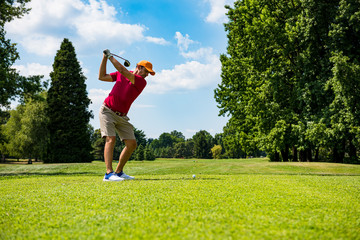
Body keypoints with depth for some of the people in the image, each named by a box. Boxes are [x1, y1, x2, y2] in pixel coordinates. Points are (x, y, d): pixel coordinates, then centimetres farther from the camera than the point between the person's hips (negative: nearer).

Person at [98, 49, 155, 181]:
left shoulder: (142, 82, -6)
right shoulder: (121, 75, 4)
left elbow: (123, 71, -18)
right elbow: (102, 77, 7)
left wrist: (110, 56, -12)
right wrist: (105, 58, 1)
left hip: (121, 116, 2)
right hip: (107, 111, -2)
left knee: (132, 144, -4)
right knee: (110, 139, -19)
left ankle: (119, 172, 13)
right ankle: (109, 173, -25)